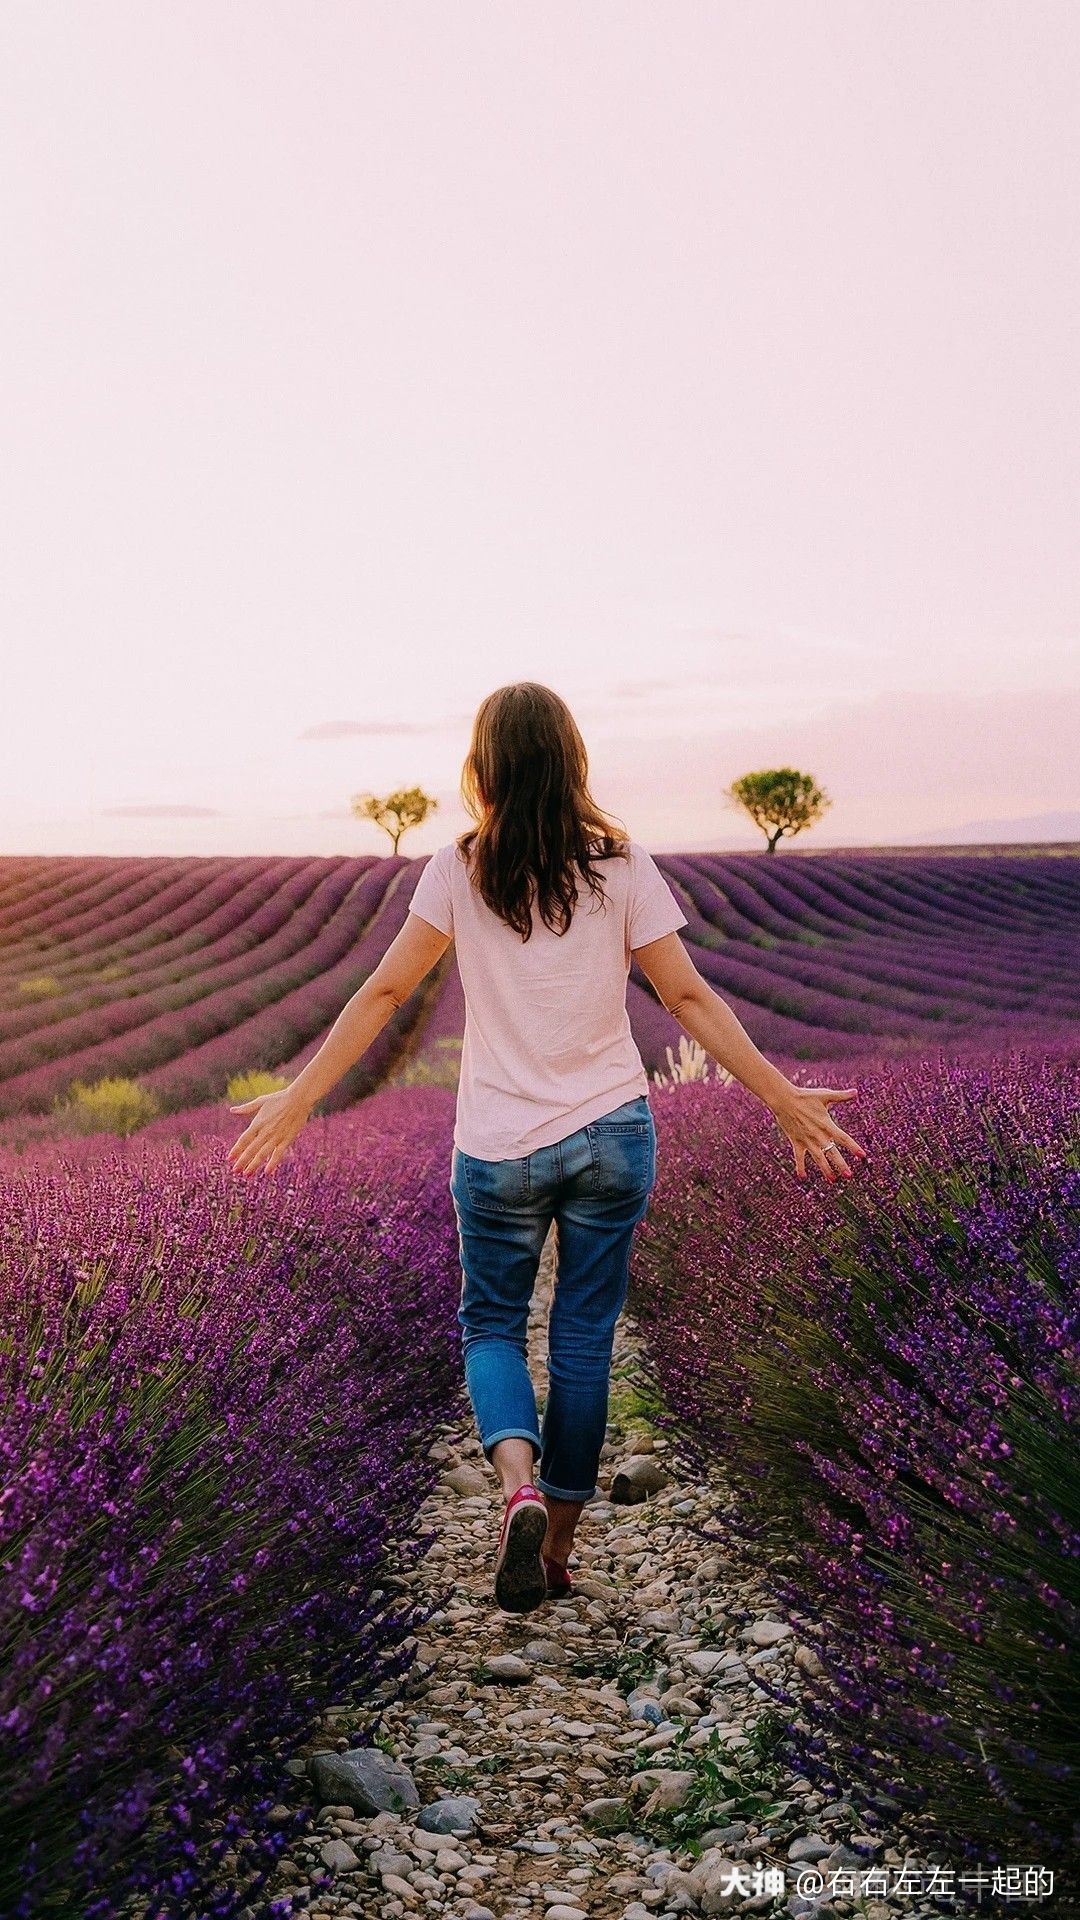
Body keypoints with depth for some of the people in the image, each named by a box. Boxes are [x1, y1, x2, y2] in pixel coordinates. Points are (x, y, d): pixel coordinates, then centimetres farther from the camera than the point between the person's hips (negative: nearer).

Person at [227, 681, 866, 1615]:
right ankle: (558, 1545, 19)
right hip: (612, 1134, 1)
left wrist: (298, 1098, 4)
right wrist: (785, 1099, 3)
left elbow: (384, 991, -4)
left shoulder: (459, 871, -5)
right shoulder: (620, 865, -4)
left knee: (492, 1322, 15)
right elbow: (688, 996, -4)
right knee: (585, 1341, 12)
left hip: (498, 1145, -1)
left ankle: (519, 1485, -12)